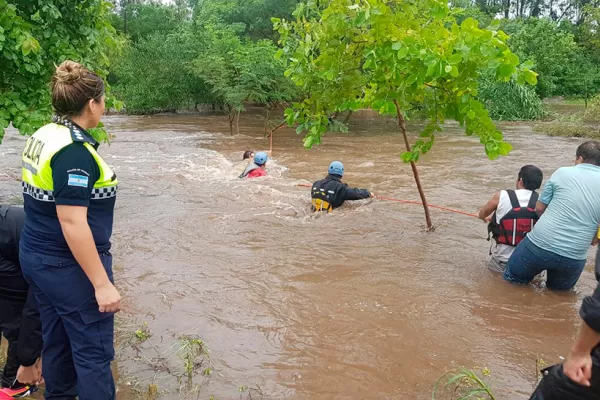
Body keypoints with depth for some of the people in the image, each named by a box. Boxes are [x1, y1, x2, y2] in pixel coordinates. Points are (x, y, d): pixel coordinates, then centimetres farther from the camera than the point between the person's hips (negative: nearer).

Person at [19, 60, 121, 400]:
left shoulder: (43, 136, 5)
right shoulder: (75, 150, -24)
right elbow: (72, 222, -27)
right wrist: (101, 283, -24)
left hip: (38, 258, 9)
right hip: (69, 267, -9)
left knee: (57, 339, 22)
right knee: (93, 351, 3)